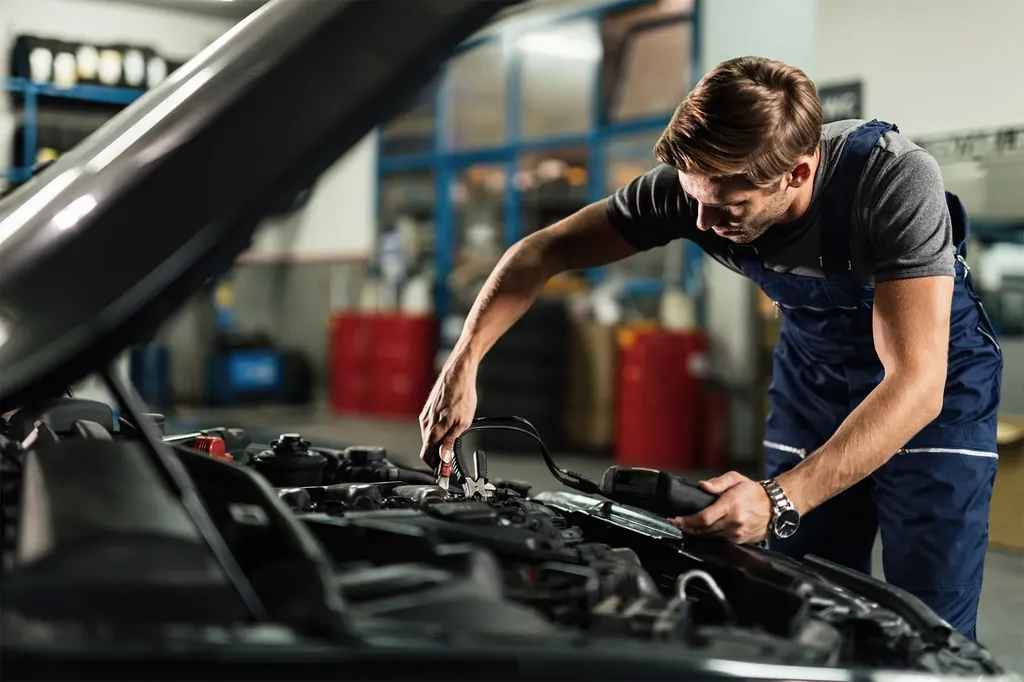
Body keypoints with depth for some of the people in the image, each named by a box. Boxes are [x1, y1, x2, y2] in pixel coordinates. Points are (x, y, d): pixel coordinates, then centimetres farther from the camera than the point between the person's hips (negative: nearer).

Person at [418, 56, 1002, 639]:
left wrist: (780, 501, -50)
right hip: (812, 368, 4)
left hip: (938, 380, -3)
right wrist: (463, 366, -25)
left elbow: (916, 383, -40)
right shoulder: (696, 181, -23)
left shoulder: (898, 180, -35)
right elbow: (542, 253, -13)